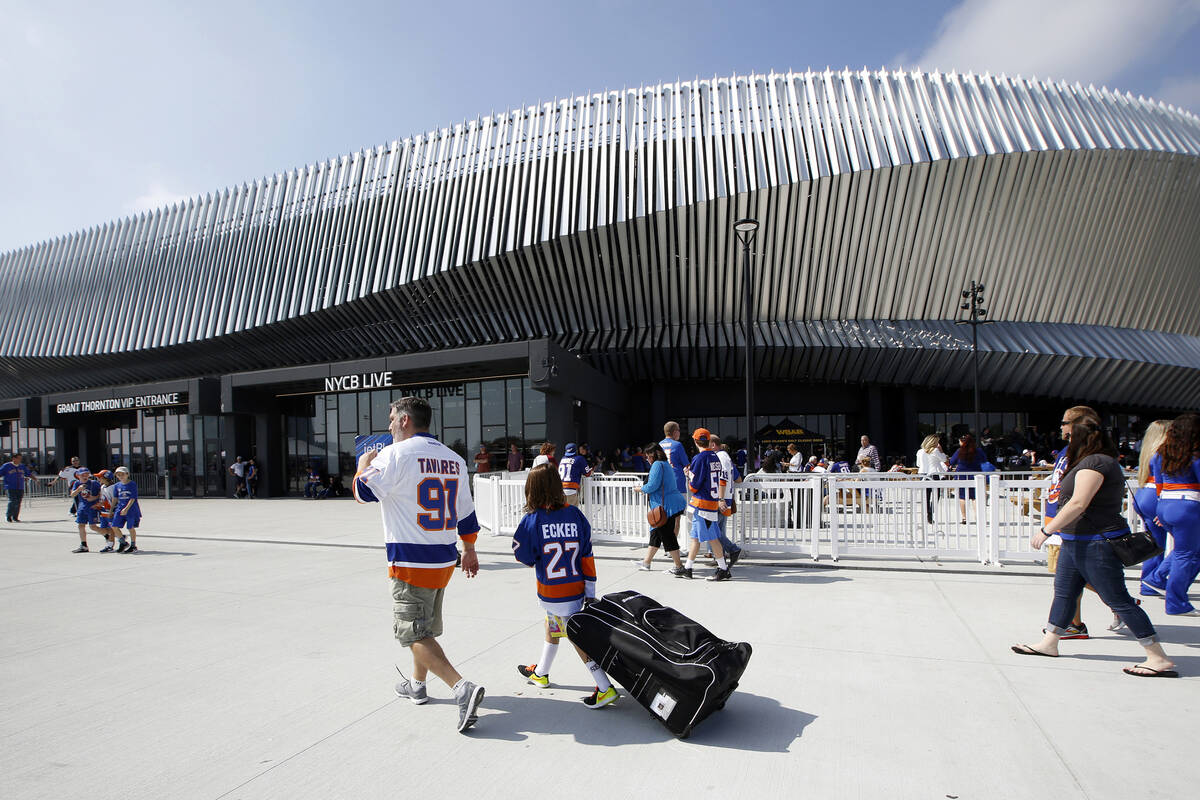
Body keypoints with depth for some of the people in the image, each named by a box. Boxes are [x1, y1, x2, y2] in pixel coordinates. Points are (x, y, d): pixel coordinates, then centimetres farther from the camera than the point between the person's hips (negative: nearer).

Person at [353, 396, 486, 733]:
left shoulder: (396, 454, -14)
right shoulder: (453, 459, 7)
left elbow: (364, 491, -8)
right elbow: (466, 512, 12)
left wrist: (363, 464, 13)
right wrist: (469, 550, 23)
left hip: (411, 562, -7)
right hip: (445, 559, 8)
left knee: (414, 633, -3)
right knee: (426, 626, 23)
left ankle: (462, 687, -16)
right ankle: (417, 684, 41)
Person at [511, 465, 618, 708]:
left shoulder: (532, 520, -15)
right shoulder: (575, 514, -4)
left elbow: (524, 556, -5)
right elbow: (587, 556, -1)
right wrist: (590, 593, 6)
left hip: (551, 594, -6)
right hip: (576, 590, 6)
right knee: (551, 626, 26)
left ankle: (605, 688, -1)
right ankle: (540, 673, 46)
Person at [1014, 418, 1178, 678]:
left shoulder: (1093, 462, -17)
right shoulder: (1102, 462, 15)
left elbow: (1078, 504, -23)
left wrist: (1046, 530, -19)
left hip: (1096, 544, -11)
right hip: (1076, 542, 11)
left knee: (1118, 600, -4)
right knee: (1064, 591, 13)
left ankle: (1160, 659, 6)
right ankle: (1049, 644, 22)